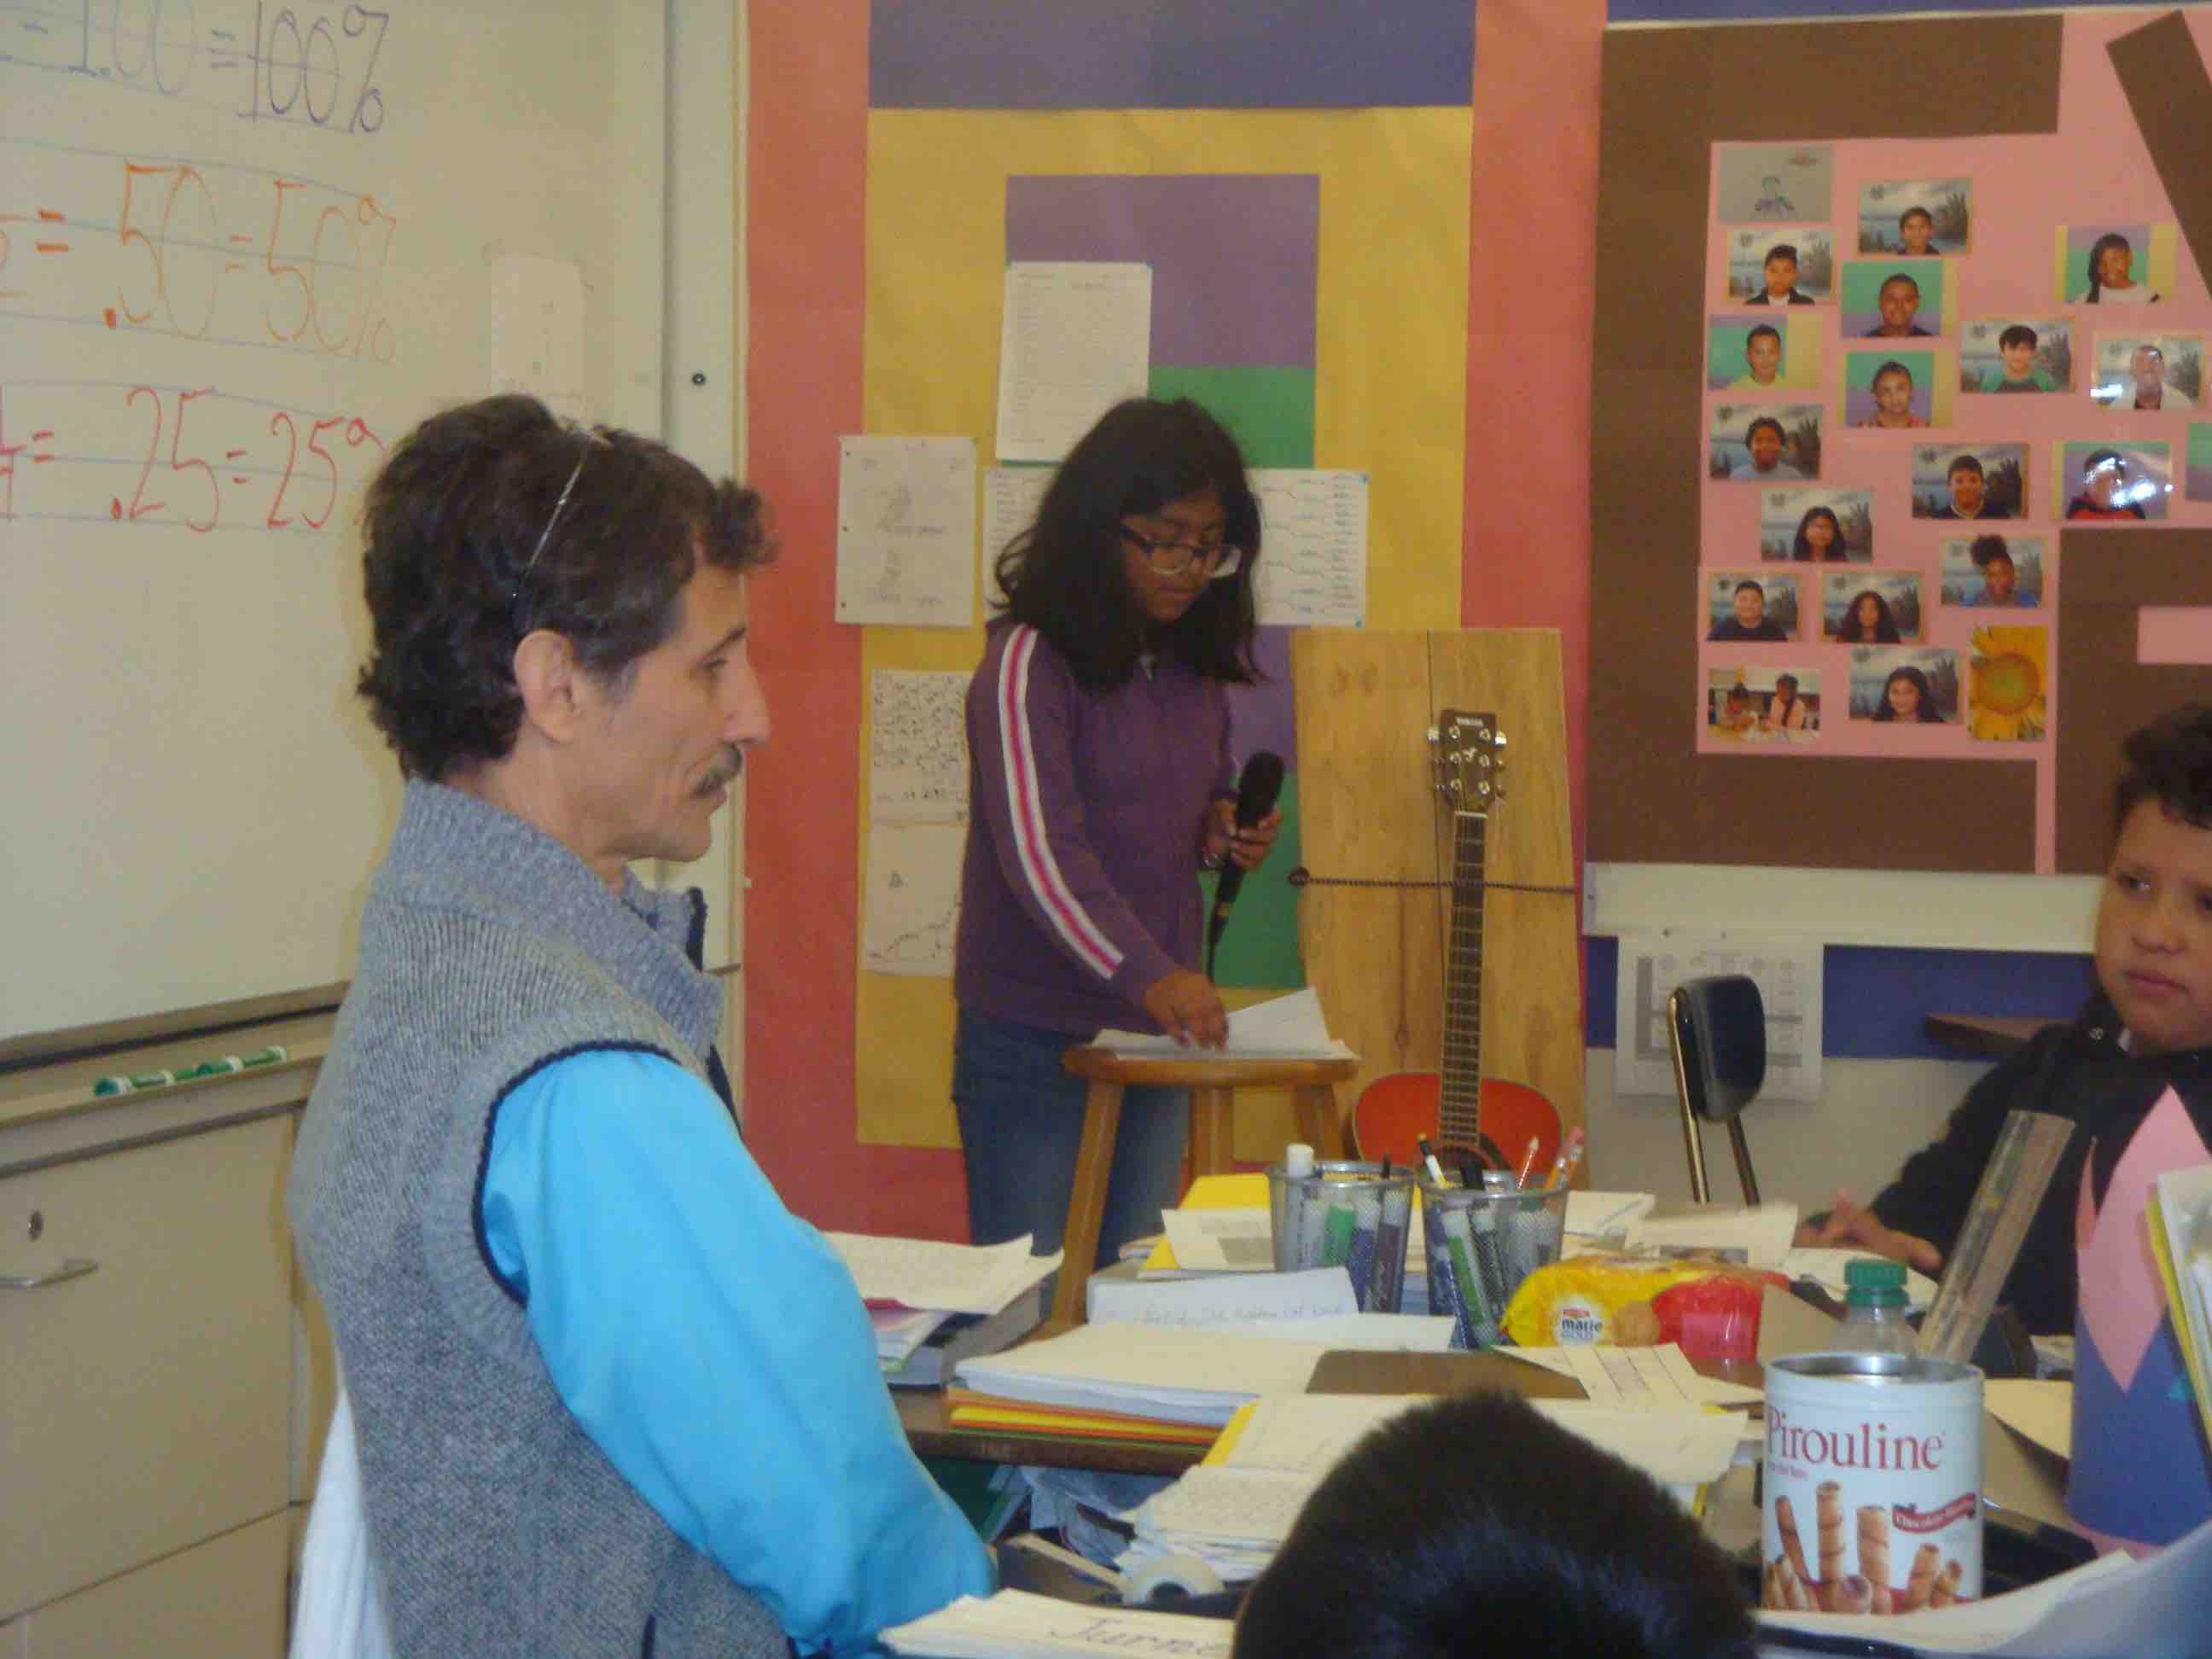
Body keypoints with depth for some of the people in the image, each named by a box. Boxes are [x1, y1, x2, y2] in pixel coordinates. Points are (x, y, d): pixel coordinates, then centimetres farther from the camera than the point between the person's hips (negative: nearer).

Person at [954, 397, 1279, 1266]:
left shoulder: (1196, 669, 8)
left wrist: (1221, 832, -1)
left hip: (1157, 1032, 6)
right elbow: (1040, 851, -24)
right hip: (1033, 1039, -6)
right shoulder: (1030, 662, -14)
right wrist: (1147, 975, -36)